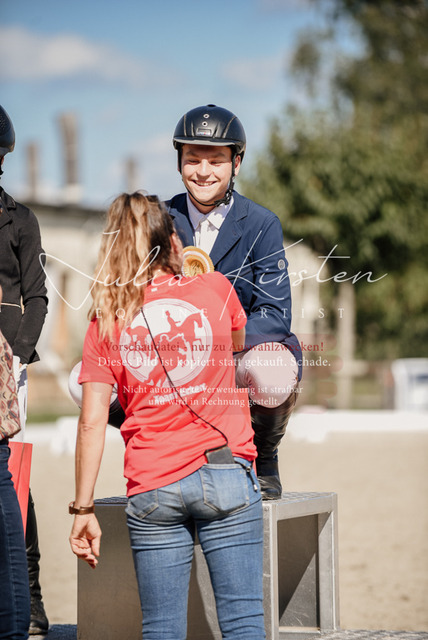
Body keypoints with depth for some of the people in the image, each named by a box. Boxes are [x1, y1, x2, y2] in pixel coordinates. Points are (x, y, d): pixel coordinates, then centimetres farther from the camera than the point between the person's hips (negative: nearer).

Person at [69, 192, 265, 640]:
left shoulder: (106, 320, 5)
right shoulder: (215, 288, 3)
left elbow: (92, 423, 0)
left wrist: (83, 509, 4)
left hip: (152, 489, 1)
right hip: (226, 477, -1)